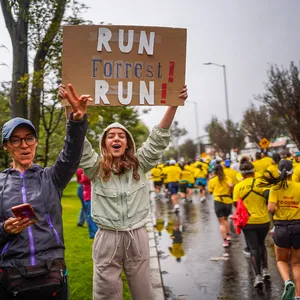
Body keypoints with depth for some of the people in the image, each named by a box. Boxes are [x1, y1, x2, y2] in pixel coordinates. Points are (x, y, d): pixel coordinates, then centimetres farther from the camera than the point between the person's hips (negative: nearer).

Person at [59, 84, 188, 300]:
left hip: (138, 237, 1)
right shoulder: (96, 168, -2)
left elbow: (159, 138, -6)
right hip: (107, 238, -1)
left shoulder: (140, 165, 2)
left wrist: (174, 104, -19)